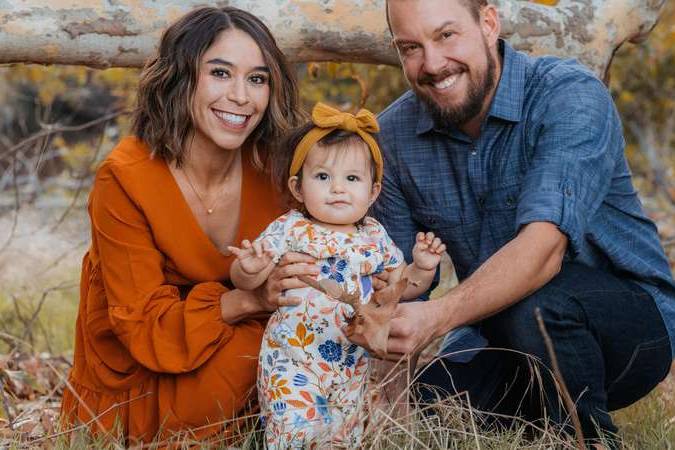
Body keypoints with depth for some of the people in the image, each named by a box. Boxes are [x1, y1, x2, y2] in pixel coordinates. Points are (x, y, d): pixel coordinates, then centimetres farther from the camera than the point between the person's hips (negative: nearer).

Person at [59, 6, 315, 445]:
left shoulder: (272, 169, -8)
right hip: (135, 390, -5)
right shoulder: (125, 179, -21)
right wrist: (248, 300, -37)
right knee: (252, 342, -29)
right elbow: (145, 328, -21)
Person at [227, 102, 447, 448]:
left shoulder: (374, 236, 5)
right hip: (293, 363, -4)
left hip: (352, 364, 4)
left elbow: (400, 286, 16)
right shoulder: (289, 230, -9)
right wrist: (250, 268, -34)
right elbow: (244, 281, -12)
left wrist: (422, 267, -3)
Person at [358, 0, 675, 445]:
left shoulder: (572, 97, -20)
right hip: (502, 348, 5)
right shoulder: (393, 136, -4)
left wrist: (437, 317, -49)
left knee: (532, 308, -36)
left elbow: (543, 247, -34)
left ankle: (590, 439, -10)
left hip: (628, 317, -5)